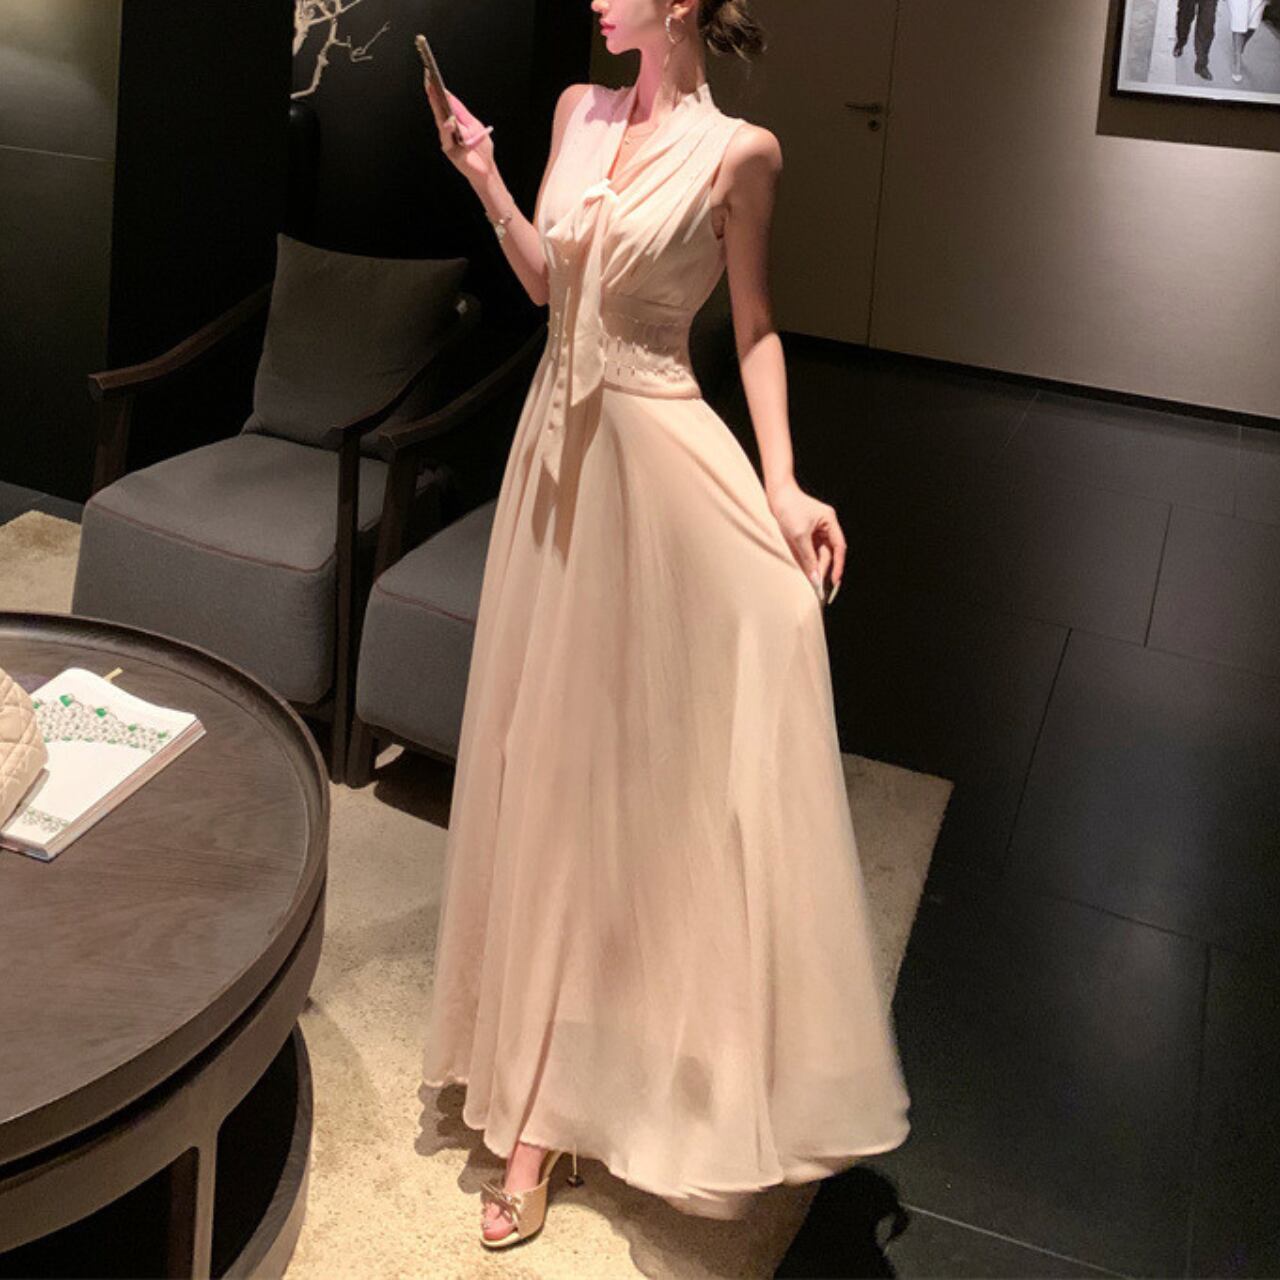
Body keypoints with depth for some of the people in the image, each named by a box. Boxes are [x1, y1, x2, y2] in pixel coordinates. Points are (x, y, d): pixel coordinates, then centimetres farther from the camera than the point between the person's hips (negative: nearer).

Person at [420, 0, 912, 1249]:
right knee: (546, 751, 12)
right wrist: (485, 180, 1)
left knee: (641, 748, 0)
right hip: (555, 441, 6)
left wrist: (780, 481, -13)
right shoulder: (577, 112, 9)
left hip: (656, 452, -6)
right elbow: (545, 282, 14)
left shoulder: (737, 151, -8)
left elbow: (755, 327, -4)